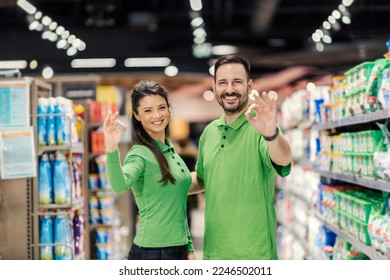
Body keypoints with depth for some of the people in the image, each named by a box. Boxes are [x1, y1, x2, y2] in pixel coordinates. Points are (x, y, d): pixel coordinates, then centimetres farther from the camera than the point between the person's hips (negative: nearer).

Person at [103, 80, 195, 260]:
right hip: (151, 253, -7)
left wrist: (189, 248, 16)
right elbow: (119, 185, -33)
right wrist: (112, 150, -48)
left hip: (178, 250, 8)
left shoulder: (170, 150, 12)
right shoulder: (140, 154, -11)